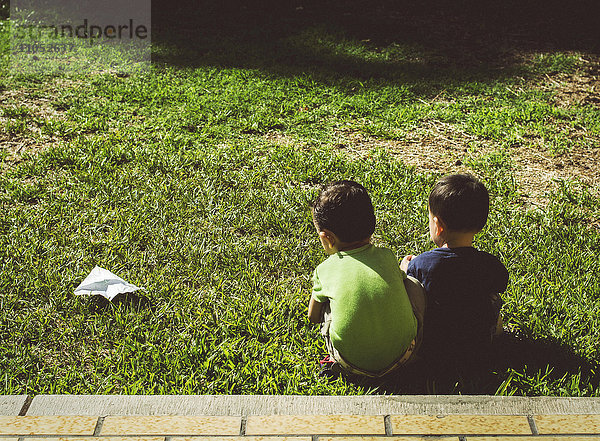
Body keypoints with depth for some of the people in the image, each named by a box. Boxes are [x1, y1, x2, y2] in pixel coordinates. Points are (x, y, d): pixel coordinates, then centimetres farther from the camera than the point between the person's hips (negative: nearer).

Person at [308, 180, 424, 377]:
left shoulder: (325, 271, -7)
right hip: (404, 355, 2)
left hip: (355, 366, -1)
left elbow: (313, 317, 10)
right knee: (412, 283, 16)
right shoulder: (387, 257, -2)